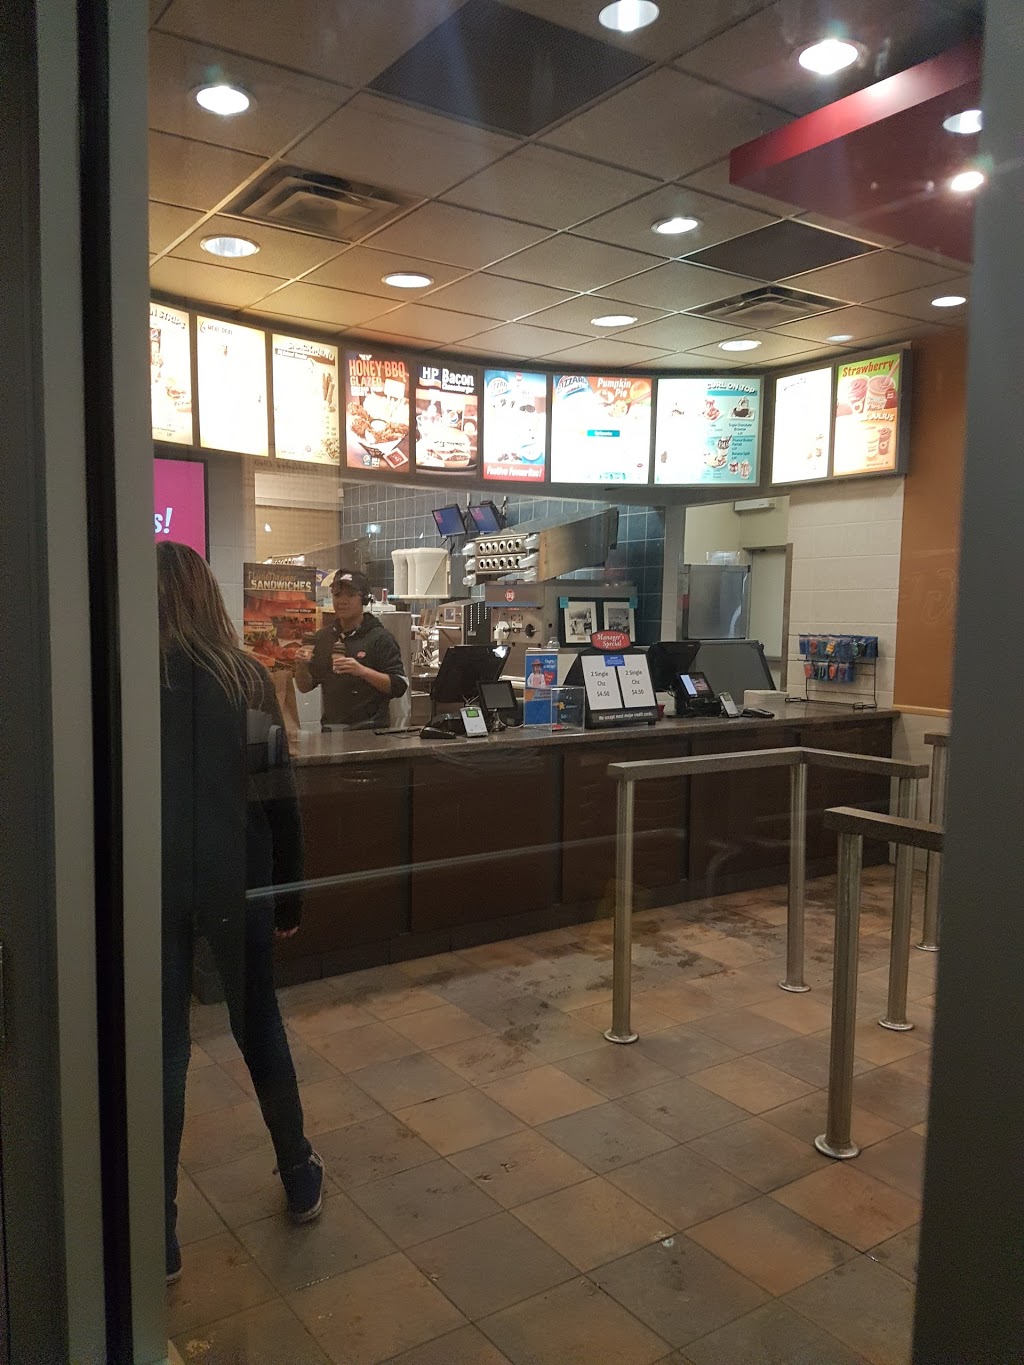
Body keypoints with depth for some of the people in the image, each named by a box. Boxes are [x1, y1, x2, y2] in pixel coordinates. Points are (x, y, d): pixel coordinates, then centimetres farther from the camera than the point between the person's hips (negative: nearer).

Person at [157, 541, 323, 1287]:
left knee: (163, 1050, 10)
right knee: (261, 1028, 18)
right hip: (235, 881, 1)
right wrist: (290, 897, 6)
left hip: (154, 885, -1)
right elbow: (279, 800, -4)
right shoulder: (246, 677, -4)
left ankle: (159, 1236, 21)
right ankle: (302, 1181, 35)